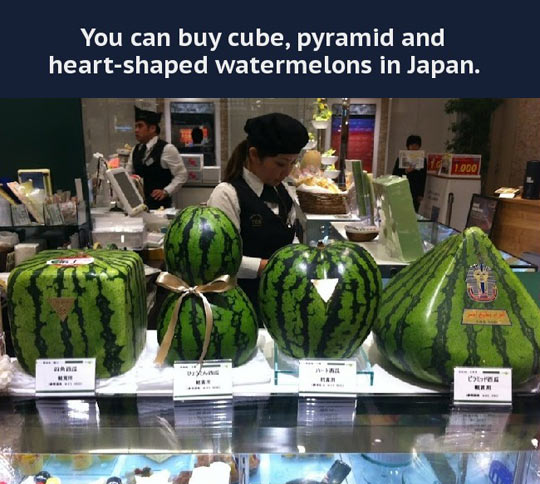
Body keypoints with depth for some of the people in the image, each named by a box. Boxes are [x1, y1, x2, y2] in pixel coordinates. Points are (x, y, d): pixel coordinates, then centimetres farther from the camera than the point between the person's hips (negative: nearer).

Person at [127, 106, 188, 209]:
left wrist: (166, 191, -18)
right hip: (138, 202, 5)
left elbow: (181, 175, -9)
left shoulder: (167, 149, -7)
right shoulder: (135, 150, 12)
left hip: (159, 204, -5)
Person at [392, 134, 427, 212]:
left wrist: (421, 194, 4)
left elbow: (423, 178, 7)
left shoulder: (422, 160, 6)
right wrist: (405, 171, -19)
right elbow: (394, 174, -2)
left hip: (415, 194, 1)